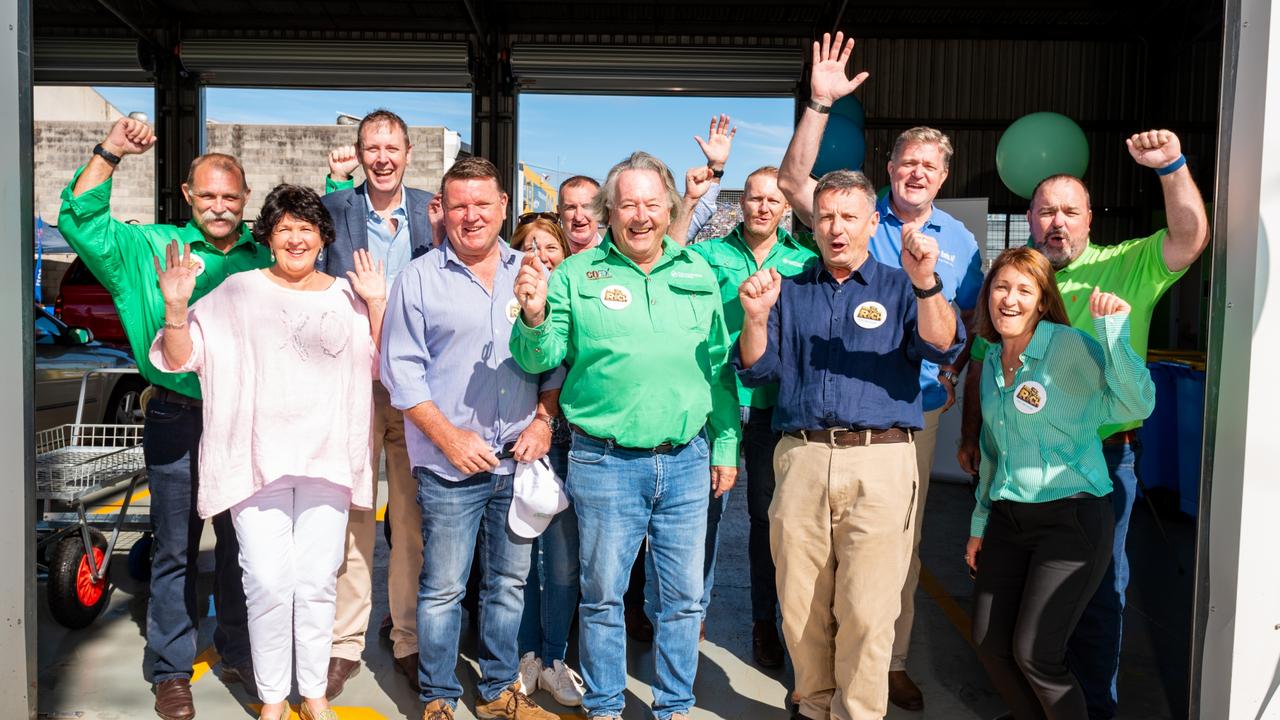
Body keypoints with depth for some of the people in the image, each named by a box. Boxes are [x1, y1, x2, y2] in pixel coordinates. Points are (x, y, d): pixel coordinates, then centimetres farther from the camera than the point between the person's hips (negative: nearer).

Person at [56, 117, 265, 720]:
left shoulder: (266, 259, 5)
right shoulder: (152, 249, 1)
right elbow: (79, 223, -4)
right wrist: (108, 154, -13)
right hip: (177, 421, -2)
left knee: (241, 545, 14)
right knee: (175, 550, 7)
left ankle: (238, 655, 30)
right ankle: (172, 671, 21)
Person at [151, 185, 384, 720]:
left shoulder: (346, 297, 10)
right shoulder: (239, 292, 5)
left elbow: (380, 367, 6)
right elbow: (180, 359, 3)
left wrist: (377, 304, -2)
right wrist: (176, 307, -13)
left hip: (326, 458, 2)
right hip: (257, 457, -1)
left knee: (318, 581, 6)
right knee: (268, 582, -3)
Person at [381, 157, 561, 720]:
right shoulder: (419, 278, -1)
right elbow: (401, 369, -4)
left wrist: (543, 420, -3)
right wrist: (449, 437, -12)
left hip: (519, 461, 3)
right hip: (449, 465, -3)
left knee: (509, 583, 14)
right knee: (442, 588, 5)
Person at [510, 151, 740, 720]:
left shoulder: (697, 273, 7)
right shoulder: (575, 275, 0)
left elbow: (719, 368, 11)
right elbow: (539, 360, -2)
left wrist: (726, 446, 10)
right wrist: (534, 317, -22)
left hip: (686, 460, 3)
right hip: (605, 462, -2)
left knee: (684, 596, 12)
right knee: (603, 594, 10)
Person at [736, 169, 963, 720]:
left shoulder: (900, 288, 10)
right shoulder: (790, 291, 16)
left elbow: (942, 348, -8)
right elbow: (756, 372, 10)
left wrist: (926, 284, -25)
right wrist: (755, 318, -9)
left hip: (879, 463, -2)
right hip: (800, 459, 2)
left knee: (865, 612, -3)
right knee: (801, 606, 8)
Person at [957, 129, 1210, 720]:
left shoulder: (1127, 268, -1)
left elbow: (1190, 239, -18)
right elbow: (981, 364, 11)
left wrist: (1172, 167, -29)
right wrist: (970, 436, 9)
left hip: (1103, 457, -2)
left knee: (1097, 588, 9)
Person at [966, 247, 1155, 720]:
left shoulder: (1071, 348, -10)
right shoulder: (991, 363, 10)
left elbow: (1136, 405, -23)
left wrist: (1113, 330, -32)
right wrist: (979, 524, 21)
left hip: (1071, 520, -6)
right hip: (1006, 519, 7)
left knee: (1033, 654, -7)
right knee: (990, 644, 7)